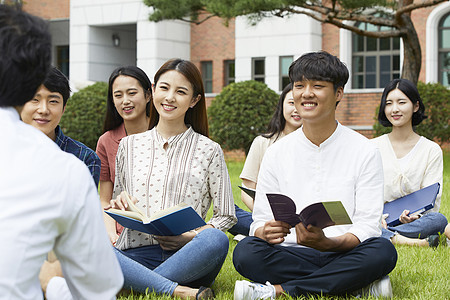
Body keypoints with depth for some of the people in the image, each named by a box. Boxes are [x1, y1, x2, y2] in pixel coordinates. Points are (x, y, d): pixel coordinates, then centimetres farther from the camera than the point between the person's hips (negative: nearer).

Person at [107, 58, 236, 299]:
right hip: (136, 254, 2)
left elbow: (226, 216, 8)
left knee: (216, 240, -35)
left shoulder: (208, 150, 8)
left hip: (185, 258, -1)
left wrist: (191, 236, -10)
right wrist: (119, 206, -1)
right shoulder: (129, 146, 16)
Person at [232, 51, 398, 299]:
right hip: (289, 257, 1)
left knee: (383, 252, -32)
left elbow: (367, 227, -5)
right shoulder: (277, 153, 9)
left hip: (342, 255, -1)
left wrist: (326, 242, -27)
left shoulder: (364, 152, 2)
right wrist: (265, 231, -21)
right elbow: (260, 221, 6)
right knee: (245, 252, -29)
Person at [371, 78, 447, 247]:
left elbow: (432, 200, 1)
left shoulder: (432, 150, 8)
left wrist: (416, 215, -23)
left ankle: (385, 237, -37)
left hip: (416, 221, 0)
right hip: (377, 219, 0)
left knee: (439, 220, -34)